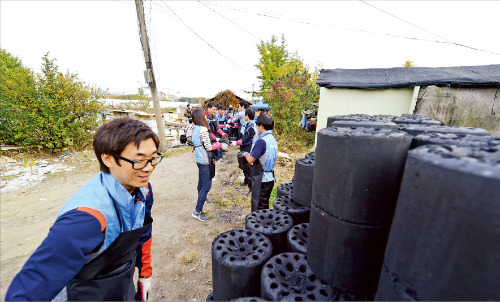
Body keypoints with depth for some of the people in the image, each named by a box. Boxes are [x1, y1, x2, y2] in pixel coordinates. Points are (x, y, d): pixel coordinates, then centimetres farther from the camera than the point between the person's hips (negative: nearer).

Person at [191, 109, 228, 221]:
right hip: (205, 161, -10)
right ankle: (197, 211, 2)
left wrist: (215, 142, 16)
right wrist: (220, 145, -6)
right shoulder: (203, 130, -21)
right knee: (207, 186, -3)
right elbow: (209, 147, -19)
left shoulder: (196, 129, 8)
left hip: (199, 159, 10)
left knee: (201, 182, 26)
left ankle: (201, 199, 48)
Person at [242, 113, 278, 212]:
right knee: (265, 205, 21)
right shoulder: (273, 139, 7)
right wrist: (250, 155, 12)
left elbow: (251, 160, -17)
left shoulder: (261, 141, -20)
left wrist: (246, 154, 4)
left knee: (258, 208, 5)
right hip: (270, 178, 8)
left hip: (261, 179, -8)